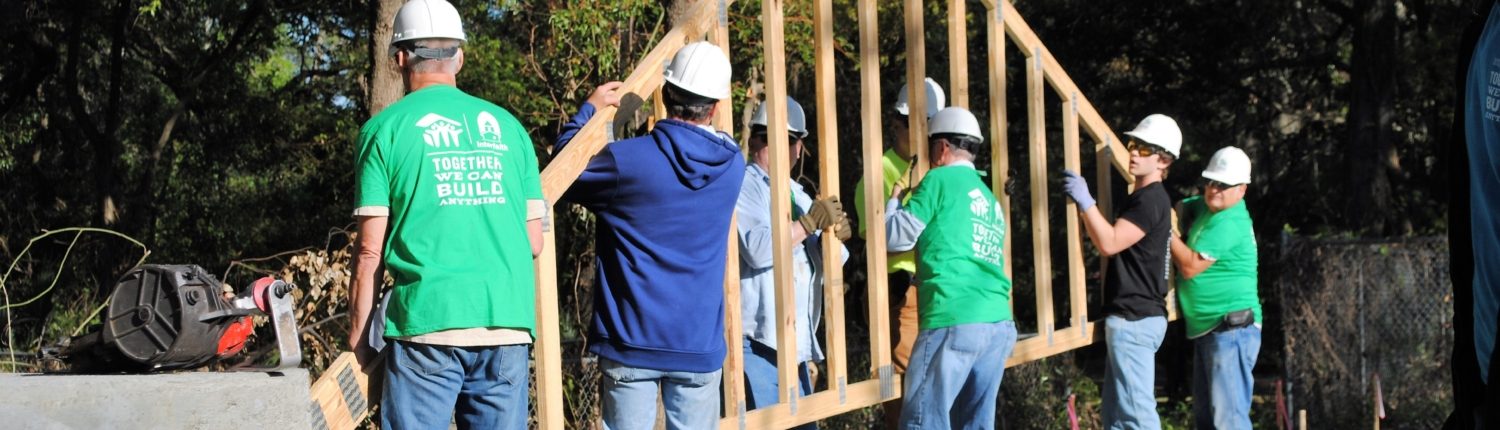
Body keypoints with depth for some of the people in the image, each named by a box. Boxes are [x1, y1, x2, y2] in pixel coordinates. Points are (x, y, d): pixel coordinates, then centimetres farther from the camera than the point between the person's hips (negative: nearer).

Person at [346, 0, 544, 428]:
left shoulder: (386, 128, 2)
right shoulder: (507, 125, 12)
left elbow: (370, 250, -1)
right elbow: (534, 242, 13)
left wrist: (357, 340, 6)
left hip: (428, 320, -3)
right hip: (509, 322, 3)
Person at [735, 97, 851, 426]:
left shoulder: (796, 192, 19)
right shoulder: (742, 185, -8)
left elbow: (820, 261, 18)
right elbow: (757, 249, -25)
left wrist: (834, 236, -3)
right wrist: (811, 221, -18)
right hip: (755, 340, -9)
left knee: (805, 422, 13)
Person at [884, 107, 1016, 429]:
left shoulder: (941, 180, 2)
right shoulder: (990, 199, 23)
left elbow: (897, 236, 3)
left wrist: (894, 201, 21)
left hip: (954, 324, -8)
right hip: (1000, 324, 8)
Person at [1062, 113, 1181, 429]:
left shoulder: (1151, 199, -13)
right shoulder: (1143, 198, 20)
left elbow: (1109, 243, -21)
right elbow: (1110, 241, 24)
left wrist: (1085, 200, -17)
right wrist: (1083, 202, 13)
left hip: (1134, 319, -11)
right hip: (1132, 318, 11)